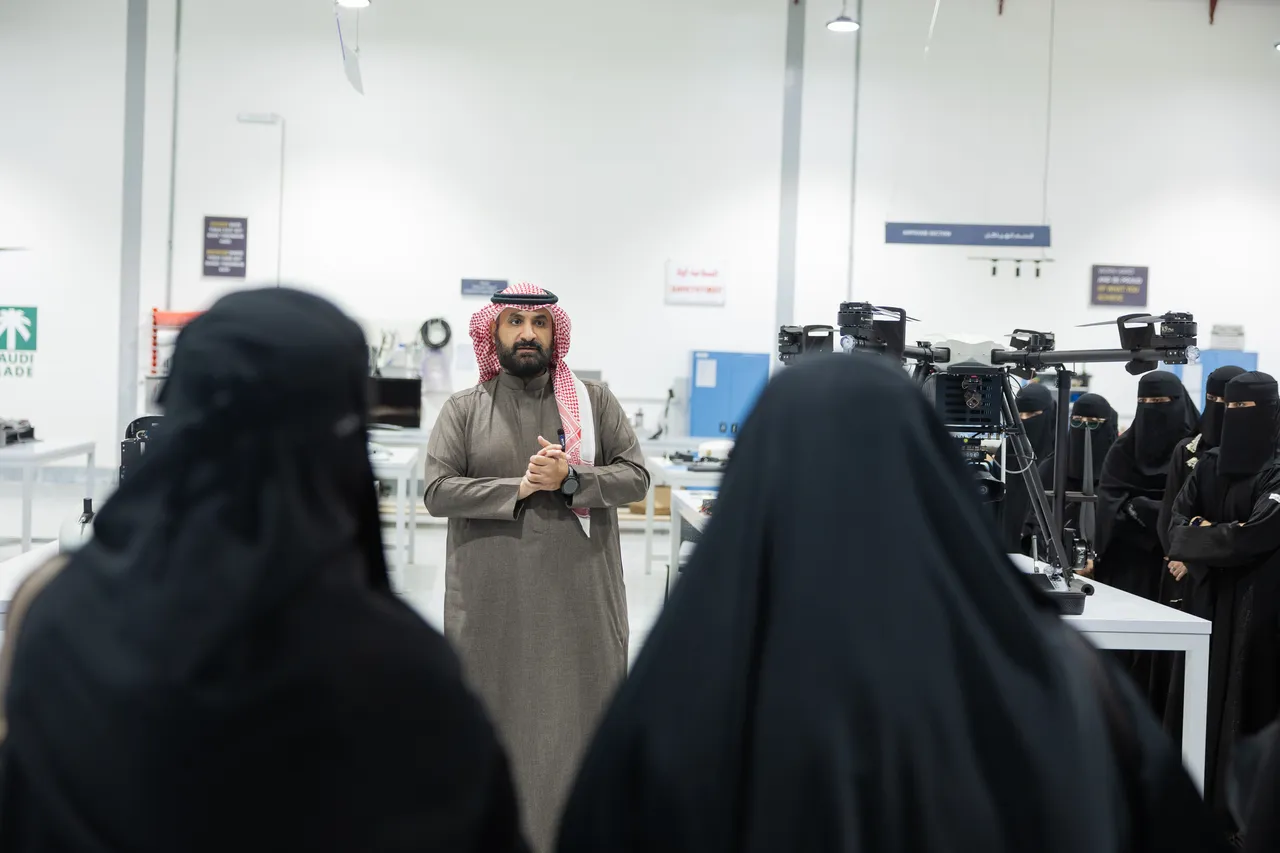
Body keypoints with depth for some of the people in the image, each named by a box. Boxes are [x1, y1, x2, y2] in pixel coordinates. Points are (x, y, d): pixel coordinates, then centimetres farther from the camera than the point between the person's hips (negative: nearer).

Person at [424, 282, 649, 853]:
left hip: (580, 602, 1)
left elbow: (635, 477, 1)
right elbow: (438, 490, -5)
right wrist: (519, 487, -14)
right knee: (496, 719, 6)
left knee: (578, 713, 6)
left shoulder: (594, 402, 7)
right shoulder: (464, 409, 5)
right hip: (491, 606, 0)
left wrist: (570, 479, -15)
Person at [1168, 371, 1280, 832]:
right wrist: (1213, 535, -15)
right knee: (1197, 697, 7)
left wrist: (1196, 537, -9)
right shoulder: (1210, 465, 12)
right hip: (1206, 596, 6)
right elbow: (1177, 522, 4)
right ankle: (1195, 798, 15)